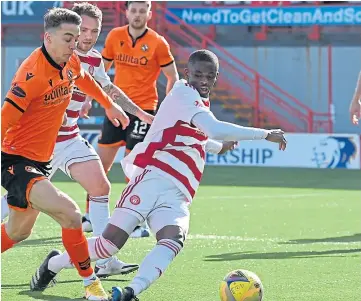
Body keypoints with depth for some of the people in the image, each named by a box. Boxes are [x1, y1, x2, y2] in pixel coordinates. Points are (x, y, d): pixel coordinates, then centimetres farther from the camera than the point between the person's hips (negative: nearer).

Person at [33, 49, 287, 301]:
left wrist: (217, 146, 59)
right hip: (153, 179, -7)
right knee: (111, 241, -14)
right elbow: (215, 129, -20)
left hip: (176, 197, 7)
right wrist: (266, 134, -16)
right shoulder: (183, 94, -4)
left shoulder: (198, 103, 25)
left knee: (174, 239, -25)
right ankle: (54, 264, 11)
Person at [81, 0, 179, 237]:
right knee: (100, 164, 6)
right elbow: (101, 69, 15)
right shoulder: (114, 37, 3)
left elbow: (173, 78, 0)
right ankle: (90, 216, 18)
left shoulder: (158, 43, -7)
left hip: (143, 110, -4)